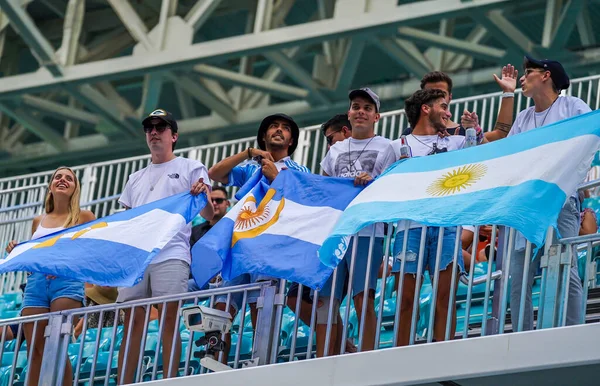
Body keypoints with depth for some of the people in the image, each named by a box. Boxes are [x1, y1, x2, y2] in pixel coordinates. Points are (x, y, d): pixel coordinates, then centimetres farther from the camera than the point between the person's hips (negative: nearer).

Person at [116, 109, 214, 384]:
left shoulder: (190, 168, 11)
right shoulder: (136, 178, 26)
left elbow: (208, 215, 2)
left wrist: (203, 195, -20)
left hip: (171, 255, -5)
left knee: (169, 319, -11)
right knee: (132, 321, -1)